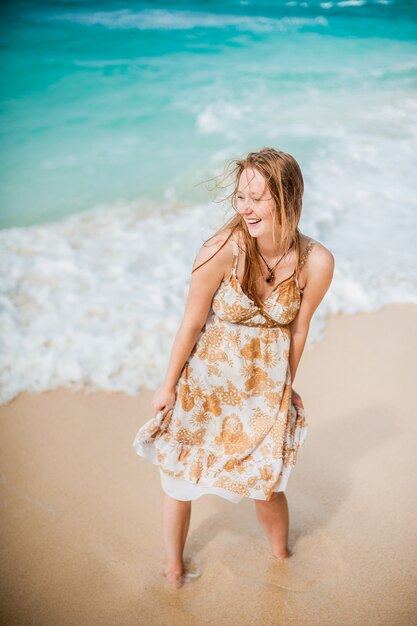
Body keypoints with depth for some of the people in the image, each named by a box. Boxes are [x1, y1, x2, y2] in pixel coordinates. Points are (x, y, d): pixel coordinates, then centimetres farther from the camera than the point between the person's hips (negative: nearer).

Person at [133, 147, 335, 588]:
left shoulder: (317, 262, -18)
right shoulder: (222, 250, -25)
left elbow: (297, 331, -2)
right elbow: (191, 324, -13)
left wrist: (285, 387, 12)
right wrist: (168, 386, -2)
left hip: (264, 389, 1)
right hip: (205, 382, 0)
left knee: (266, 486, 11)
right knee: (177, 481, 15)